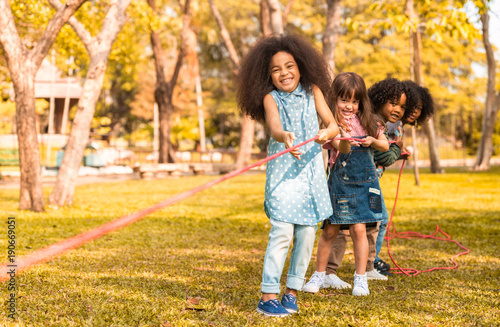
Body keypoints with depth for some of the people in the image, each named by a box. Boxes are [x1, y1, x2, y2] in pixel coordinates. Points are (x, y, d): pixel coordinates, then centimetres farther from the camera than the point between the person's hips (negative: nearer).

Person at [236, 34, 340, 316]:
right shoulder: (271, 98, -4)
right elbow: (274, 126, -24)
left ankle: (292, 290, 20)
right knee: (282, 233, -11)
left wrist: (328, 132, -29)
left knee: (307, 233, 5)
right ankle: (268, 296, -4)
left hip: (311, 171, 3)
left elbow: (334, 124, -5)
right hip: (283, 171, -3)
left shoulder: (312, 91, 4)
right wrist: (284, 137, -47)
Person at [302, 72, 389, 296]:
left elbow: (385, 146, 11)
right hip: (339, 181, -1)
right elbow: (341, 149, -22)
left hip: (364, 181, 1)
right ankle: (319, 275, 21)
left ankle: (360, 278, 9)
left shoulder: (368, 121, 3)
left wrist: (373, 141, -10)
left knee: (358, 229, -4)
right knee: (329, 230, 5)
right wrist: (344, 139, -46)